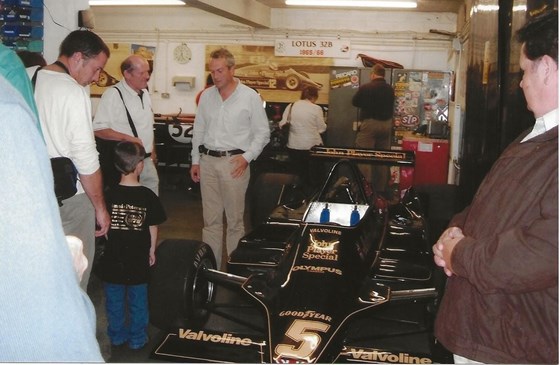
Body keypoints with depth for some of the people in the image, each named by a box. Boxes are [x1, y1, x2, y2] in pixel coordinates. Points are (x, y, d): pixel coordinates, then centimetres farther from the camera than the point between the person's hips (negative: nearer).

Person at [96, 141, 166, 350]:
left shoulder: (109, 195, -9)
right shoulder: (148, 196, -10)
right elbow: (153, 227, -4)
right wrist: (152, 250, 10)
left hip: (113, 258, 1)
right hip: (138, 259, -1)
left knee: (114, 300, 16)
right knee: (138, 301, 13)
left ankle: (117, 335, 28)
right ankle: (137, 338, 22)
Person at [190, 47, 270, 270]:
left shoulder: (250, 97, -3)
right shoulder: (206, 96, 10)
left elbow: (262, 133, 0)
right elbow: (198, 131, 16)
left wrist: (247, 157, -10)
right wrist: (196, 160, 13)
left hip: (234, 162, -4)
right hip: (208, 162, 4)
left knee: (234, 220, 0)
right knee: (210, 219, 9)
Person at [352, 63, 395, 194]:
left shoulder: (365, 87, -12)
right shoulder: (390, 89, 2)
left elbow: (355, 102, 1)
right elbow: (391, 106, 13)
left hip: (369, 123, -5)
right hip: (386, 124, 5)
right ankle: (381, 187, 18)